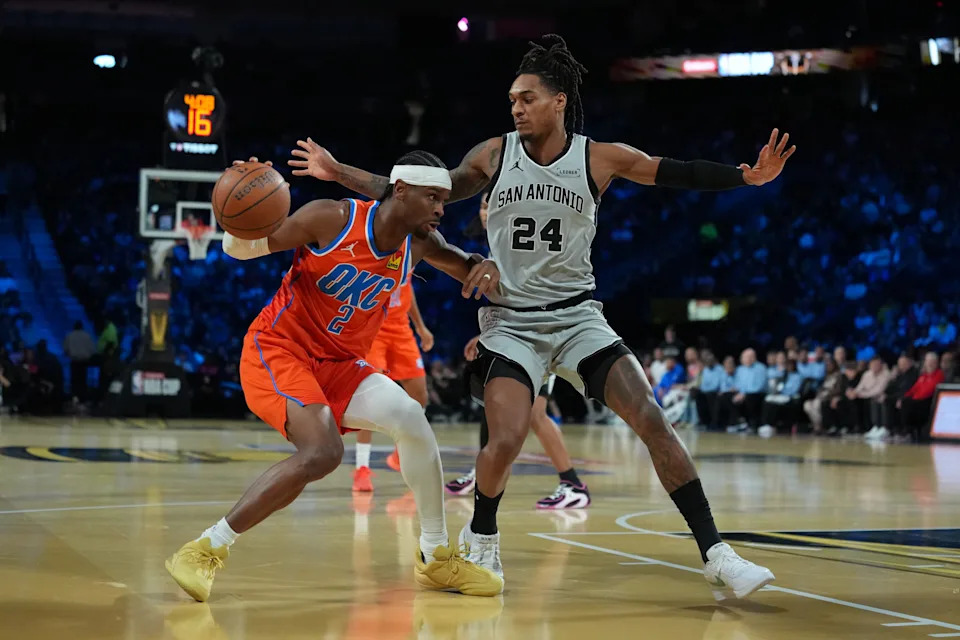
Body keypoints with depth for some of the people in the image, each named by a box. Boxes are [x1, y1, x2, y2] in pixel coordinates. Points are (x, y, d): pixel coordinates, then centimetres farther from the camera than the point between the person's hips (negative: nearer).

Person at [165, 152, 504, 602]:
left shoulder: (420, 243, -2)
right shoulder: (334, 218, -18)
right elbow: (239, 248, -11)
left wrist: (485, 266, -14)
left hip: (338, 363, 7)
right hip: (277, 350, -6)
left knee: (410, 419, -12)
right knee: (323, 452, -27)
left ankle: (436, 558, 5)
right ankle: (204, 551, -17)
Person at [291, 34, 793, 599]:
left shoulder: (599, 158, -3)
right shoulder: (494, 155, -1)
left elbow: (678, 174, -4)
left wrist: (748, 176, -18)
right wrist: (338, 173, 0)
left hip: (577, 315, 1)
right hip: (512, 321, 0)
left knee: (654, 421, -12)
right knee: (506, 442, -19)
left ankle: (714, 553, -4)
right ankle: (481, 539, 13)